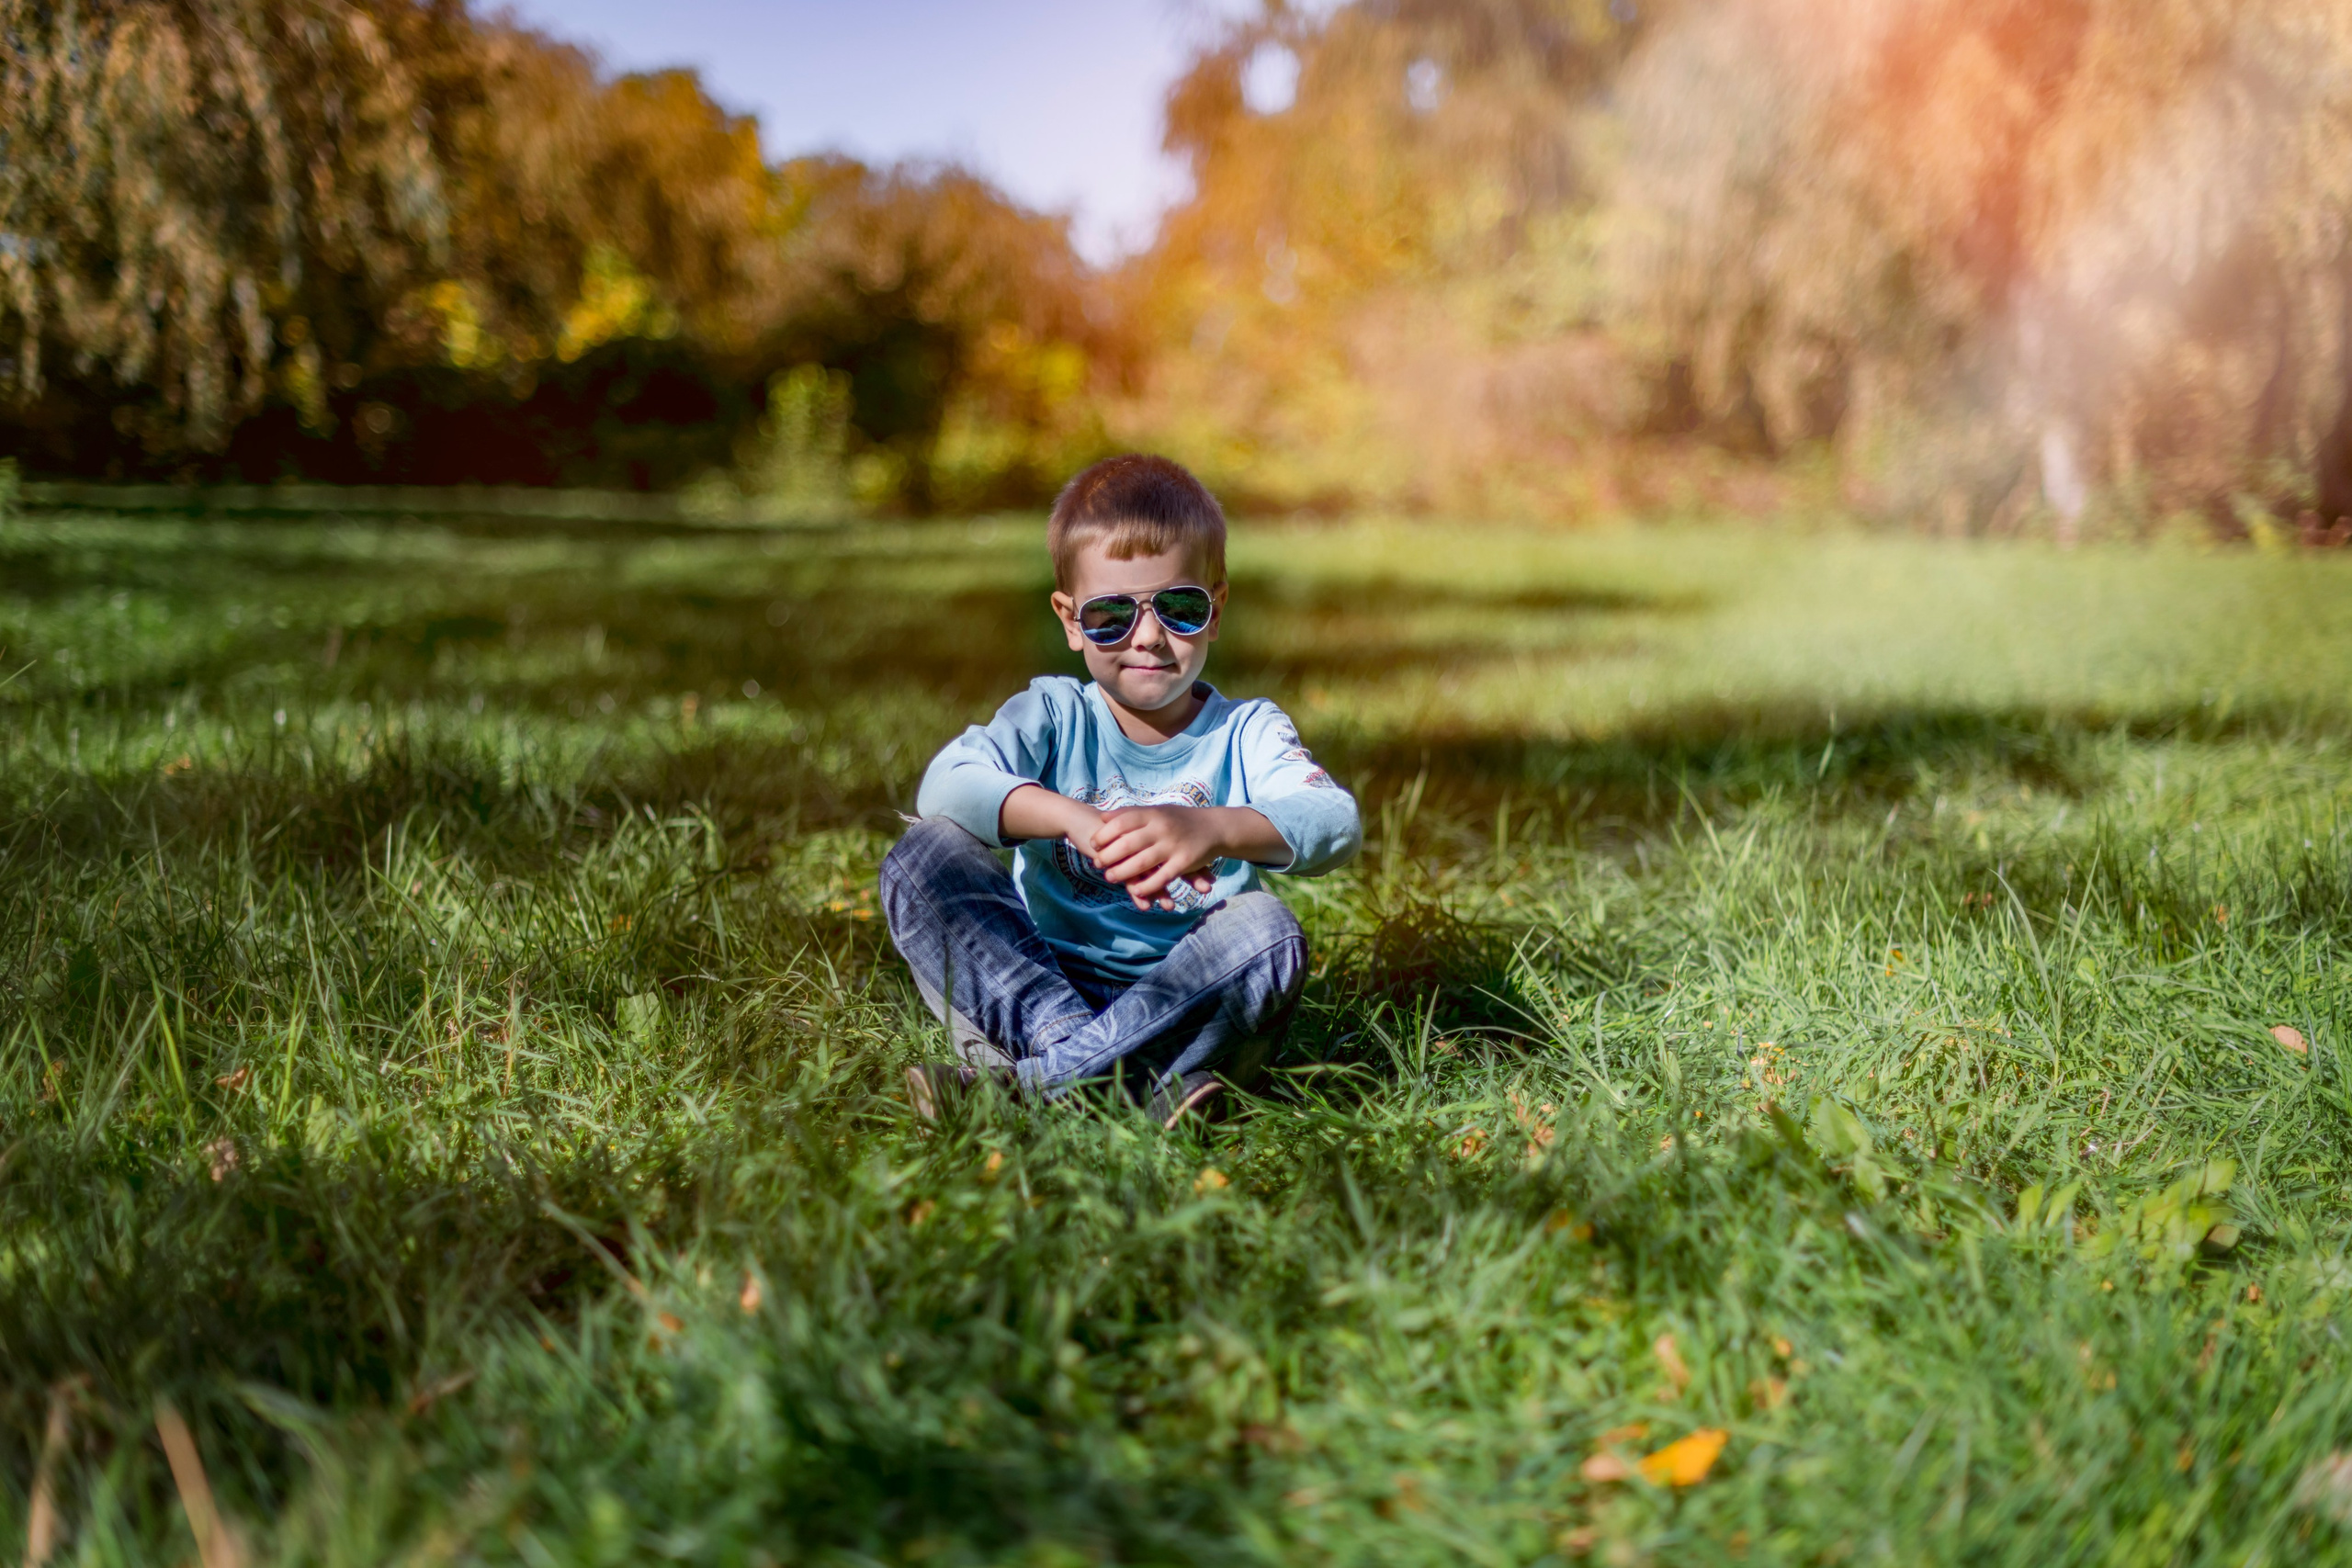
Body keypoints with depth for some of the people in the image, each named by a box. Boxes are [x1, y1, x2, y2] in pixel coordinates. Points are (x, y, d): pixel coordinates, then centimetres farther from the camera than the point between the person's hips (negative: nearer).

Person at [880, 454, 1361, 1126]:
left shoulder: (1246, 732, 4)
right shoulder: (1053, 716, 4)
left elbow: (1335, 823, -17)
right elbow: (947, 782, -17)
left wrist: (1214, 829, -38)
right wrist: (1075, 819, -34)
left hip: (1186, 1002, -1)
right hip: (1039, 987, 1)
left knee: (1267, 927, -30)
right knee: (925, 855, -18)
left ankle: (1032, 1077, -30)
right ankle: (1141, 1076, -33)